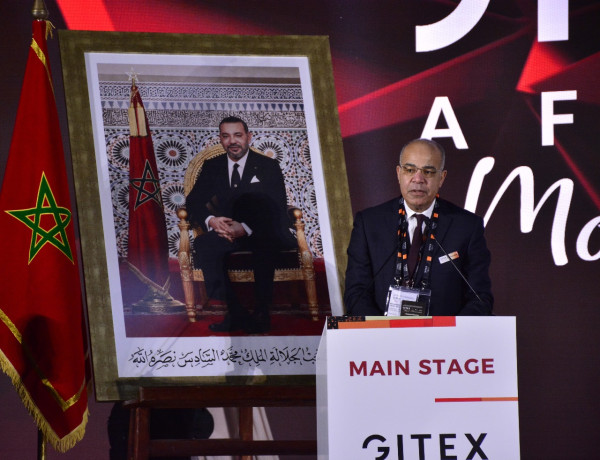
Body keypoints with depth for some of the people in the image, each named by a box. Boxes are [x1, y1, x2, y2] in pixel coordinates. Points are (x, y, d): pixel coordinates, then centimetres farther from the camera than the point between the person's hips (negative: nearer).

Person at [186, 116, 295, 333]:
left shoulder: (268, 166, 5)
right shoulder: (212, 167, 15)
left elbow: (277, 209, -6)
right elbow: (194, 201, 6)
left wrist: (246, 228, -25)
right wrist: (210, 220, -19)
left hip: (262, 233, -3)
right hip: (228, 232, 3)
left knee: (264, 243, -39)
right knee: (203, 244, -31)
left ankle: (261, 313, -32)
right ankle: (232, 312, -32)